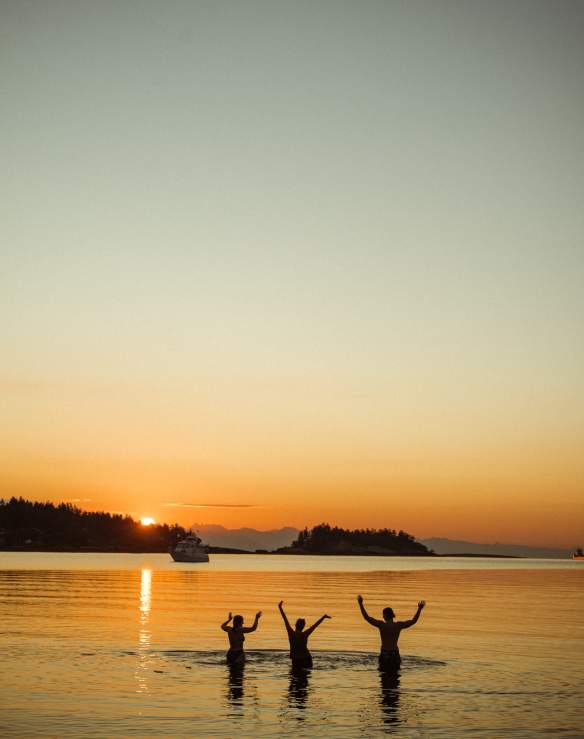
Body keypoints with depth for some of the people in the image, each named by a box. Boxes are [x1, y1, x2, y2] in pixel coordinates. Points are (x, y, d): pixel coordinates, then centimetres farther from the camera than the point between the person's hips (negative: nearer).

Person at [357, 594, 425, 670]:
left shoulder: (381, 625, -7)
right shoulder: (399, 625, -1)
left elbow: (366, 617, -4)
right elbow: (414, 621, 8)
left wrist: (360, 604, -1)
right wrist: (419, 608, 13)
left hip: (384, 654, -2)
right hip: (395, 654, 2)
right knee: (395, 671, 15)